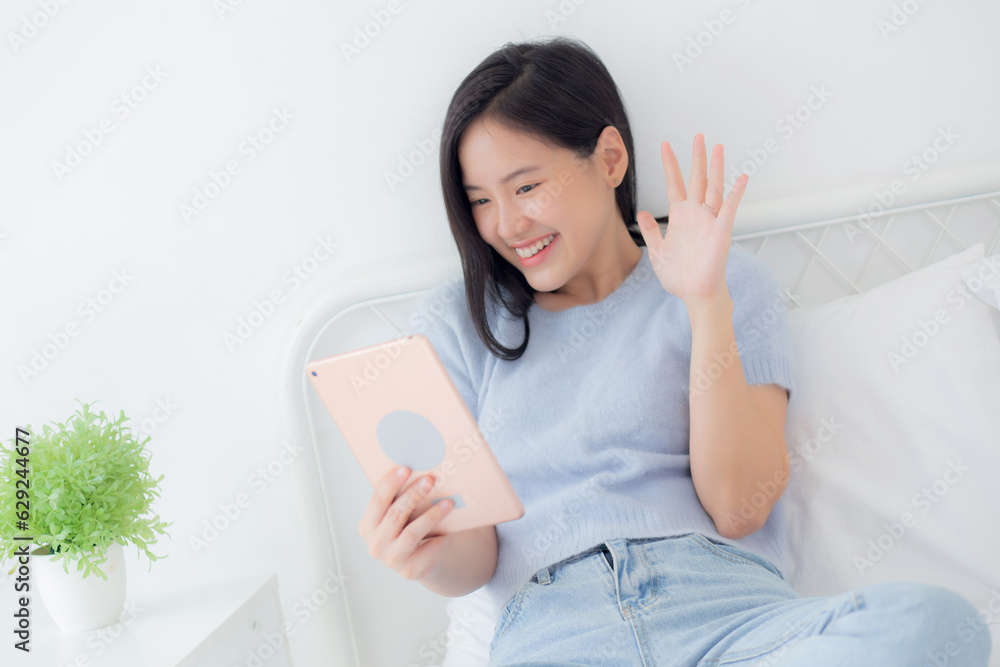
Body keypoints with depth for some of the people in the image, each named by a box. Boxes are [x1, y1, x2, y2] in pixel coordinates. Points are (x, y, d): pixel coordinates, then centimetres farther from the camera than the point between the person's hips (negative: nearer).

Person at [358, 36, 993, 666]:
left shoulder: (730, 282, 12)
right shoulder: (454, 325, 15)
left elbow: (738, 508, -1)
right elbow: (472, 564, 9)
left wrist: (707, 306, -9)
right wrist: (431, 552, -16)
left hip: (728, 609, 3)